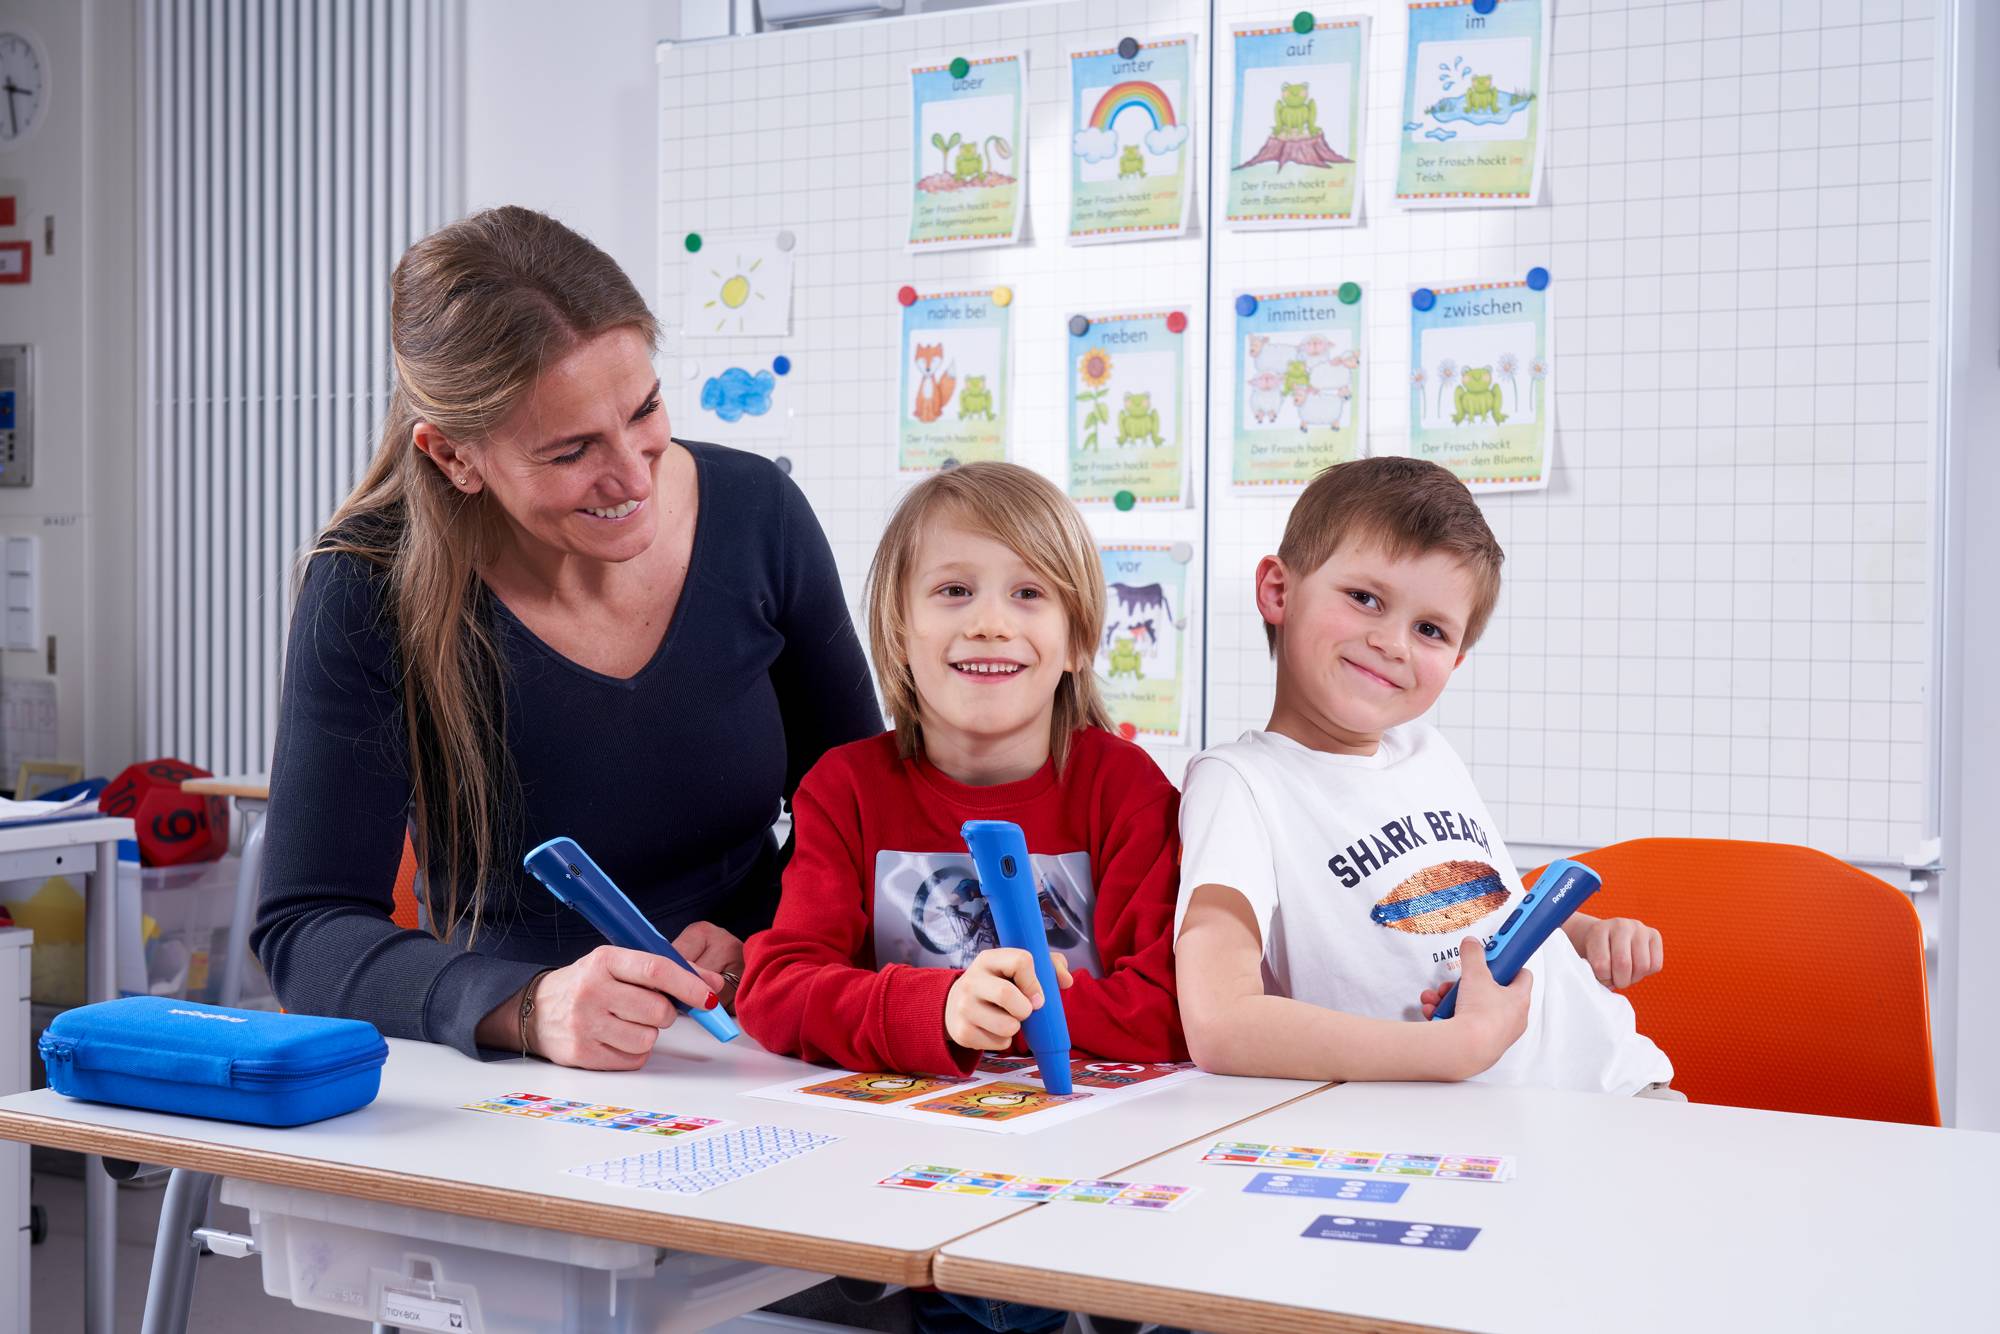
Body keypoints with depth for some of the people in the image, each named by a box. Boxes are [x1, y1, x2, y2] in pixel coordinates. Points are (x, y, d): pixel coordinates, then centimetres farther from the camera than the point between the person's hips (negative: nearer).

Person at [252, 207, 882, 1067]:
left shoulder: (756, 516, -5)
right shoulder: (371, 589, -14)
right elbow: (305, 929, -16)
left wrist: (761, 948, -12)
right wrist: (527, 1010, -33)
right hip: (510, 1093, 0)